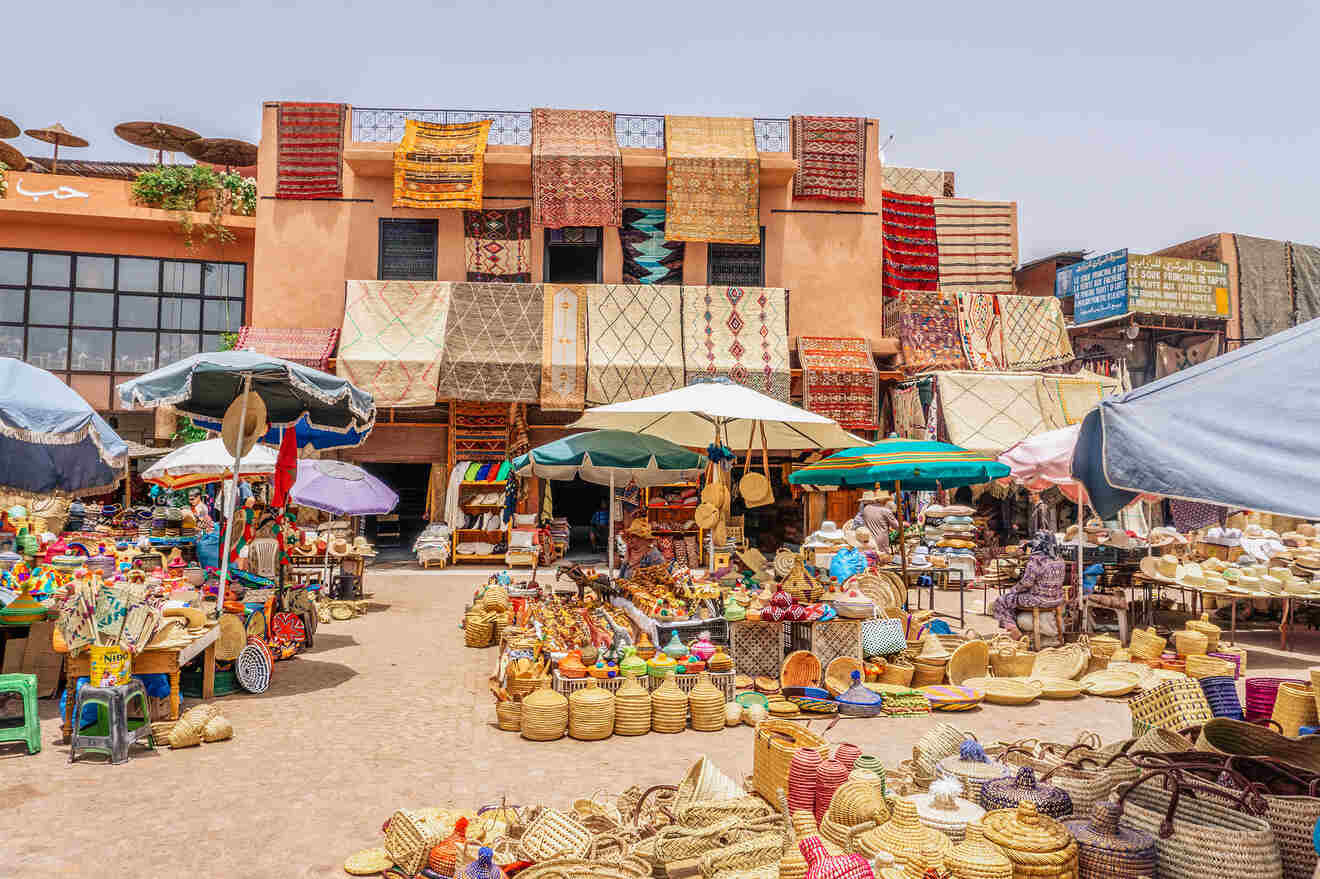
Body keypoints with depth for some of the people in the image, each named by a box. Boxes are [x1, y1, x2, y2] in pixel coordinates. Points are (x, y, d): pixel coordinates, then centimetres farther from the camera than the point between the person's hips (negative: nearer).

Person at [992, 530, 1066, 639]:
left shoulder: (1036, 560, -21)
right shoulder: (1060, 560, 3)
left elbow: (1026, 583, -21)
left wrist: (1013, 590, -2)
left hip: (1039, 600, -8)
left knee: (1000, 602, 5)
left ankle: (1015, 632, 0)